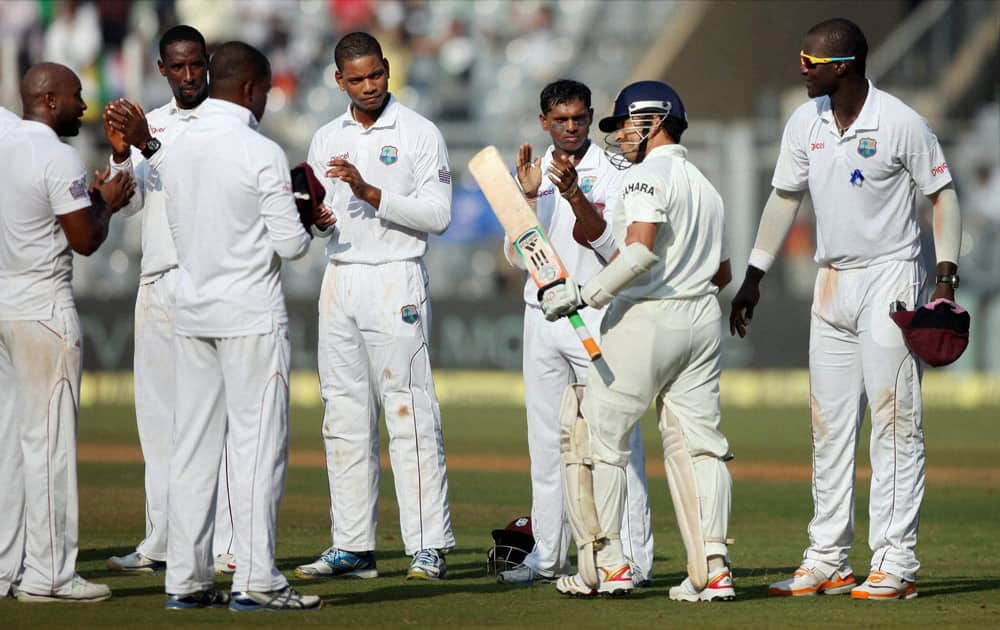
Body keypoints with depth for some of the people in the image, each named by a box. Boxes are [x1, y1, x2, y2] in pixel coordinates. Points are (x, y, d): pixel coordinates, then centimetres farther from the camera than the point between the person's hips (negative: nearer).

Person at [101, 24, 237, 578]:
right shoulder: (150, 122, 16)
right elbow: (130, 202, 13)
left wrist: (149, 145, -28)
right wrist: (122, 154, -4)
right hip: (156, 280, 7)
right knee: (157, 413, 8)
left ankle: (228, 546, -10)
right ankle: (162, 543, 13)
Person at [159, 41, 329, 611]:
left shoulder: (178, 151, 7)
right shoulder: (261, 154, -12)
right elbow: (290, 243, -14)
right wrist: (305, 225, 10)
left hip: (193, 315, 6)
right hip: (251, 316, -6)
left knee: (193, 447, 7)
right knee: (258, 445, -3)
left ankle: (186, 580, 8)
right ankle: (257, 581, -5)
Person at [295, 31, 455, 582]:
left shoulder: (419, 134, -2)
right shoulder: (326, 139, 15)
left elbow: (438, 215, -9)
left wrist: (371, 193, -18)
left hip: (395, 282, -6)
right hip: (339, 282, 6)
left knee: (409, 414, -9)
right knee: (345, 419, 6)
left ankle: (428, 547, -9)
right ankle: (352, 547, 10)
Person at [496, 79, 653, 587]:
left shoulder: (610, 173, -2)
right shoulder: (535, 174, 13)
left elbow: (609, 245, -15)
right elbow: (516, 255, 5)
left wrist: (573, 194, -27)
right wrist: (529, 197, -9)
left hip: (595, 313, -5)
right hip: (541, 313, 6)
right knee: (546, 440, 8)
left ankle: (632, 557, -10)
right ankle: (548, 556, 14)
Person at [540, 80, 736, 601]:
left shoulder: (648, 175, -10)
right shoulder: (704, 185, 18)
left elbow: (641, 251, -25)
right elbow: (722, 274, 24)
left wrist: (584, 295, -22)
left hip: (644, 319, -8)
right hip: (703, 319, 8)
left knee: (596, 434, 1)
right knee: (699, 442, 5)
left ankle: (606, 563, -2)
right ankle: (712, 567, -5)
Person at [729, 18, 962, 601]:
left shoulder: (901, 124, -12)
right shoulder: (805, 123, 6)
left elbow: (942, 195, -6)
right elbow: (785, 197, 16)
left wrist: (946, 278, -14)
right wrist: (754, 278, 16)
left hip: (890, 280, -6)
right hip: (832, 284, 6)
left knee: (894, 422, -8)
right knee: (830, 427, 8)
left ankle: (897, 564, -9)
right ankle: (827, 563, 13)